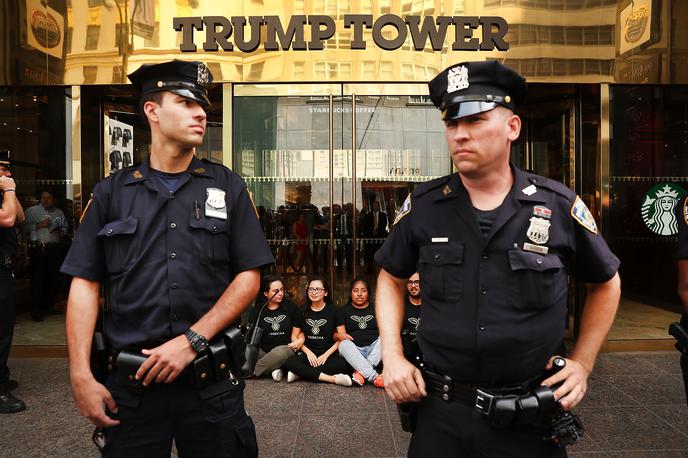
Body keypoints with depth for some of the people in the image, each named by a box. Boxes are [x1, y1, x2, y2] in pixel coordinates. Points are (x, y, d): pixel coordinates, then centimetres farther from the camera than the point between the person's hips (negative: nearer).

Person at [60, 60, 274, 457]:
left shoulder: (227, 187, 1)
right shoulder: (111, 192, 4)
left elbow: (249, 276, -4)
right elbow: (85, 284, 3)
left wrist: (192, 341, -12)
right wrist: (81, 375, -4)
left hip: (211, 380, 0)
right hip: (131, 382, 1)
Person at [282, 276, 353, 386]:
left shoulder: (333, 310, 4)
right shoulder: (303, 311, 10)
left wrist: (326, 355, -9)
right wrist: (308, 352, -5)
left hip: (328, 354, -1)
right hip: (307, 353, 2)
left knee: (343, 364, -34)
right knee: (288, 363, -30)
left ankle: (301, 373, -24)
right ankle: (333, 379, -32)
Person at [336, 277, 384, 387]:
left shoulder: (376, 309, 17)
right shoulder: (343, 311, 14)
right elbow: (339, 334, 6)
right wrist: (339, 335, -17)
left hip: (374, 349, 1)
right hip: (354, 351, -1)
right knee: (344, 344, -32)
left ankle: (361, 372, -37)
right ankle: (374, 377, -45)